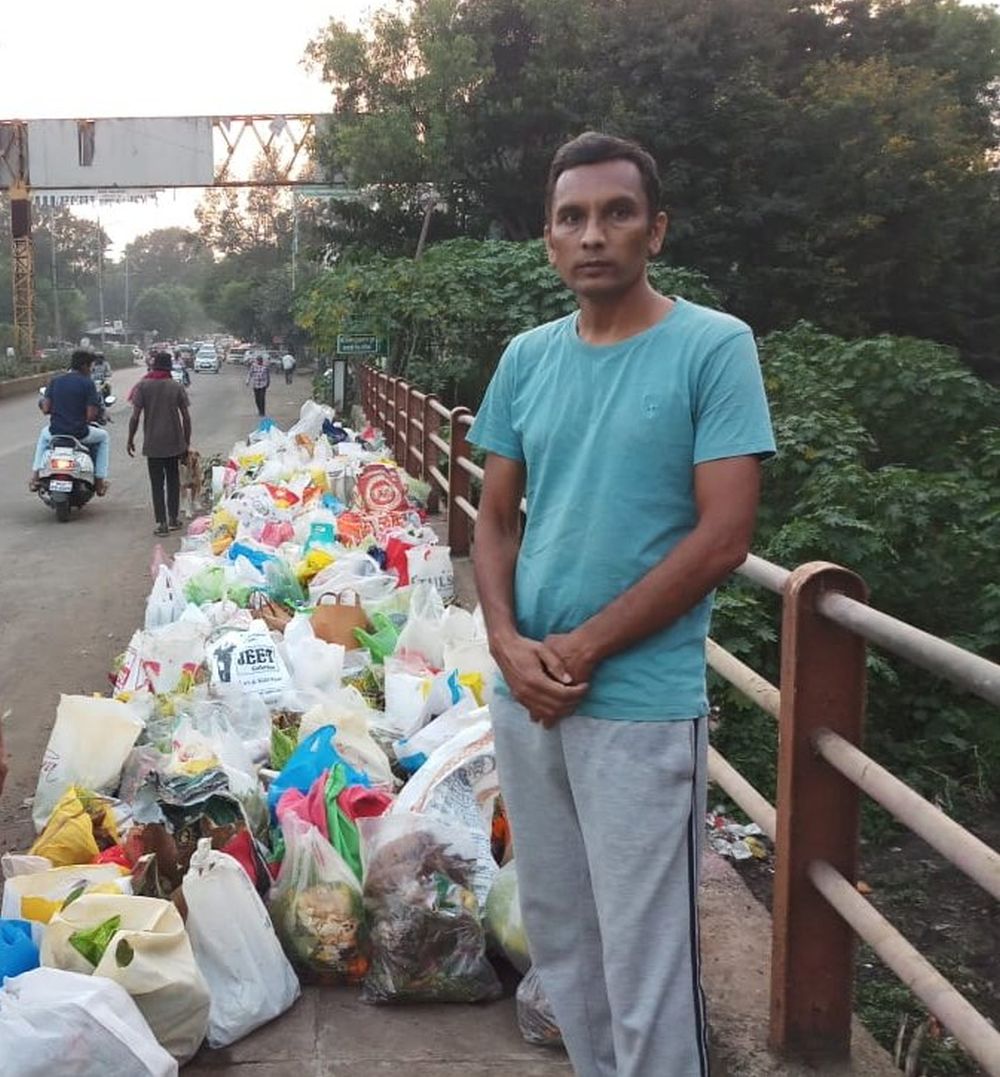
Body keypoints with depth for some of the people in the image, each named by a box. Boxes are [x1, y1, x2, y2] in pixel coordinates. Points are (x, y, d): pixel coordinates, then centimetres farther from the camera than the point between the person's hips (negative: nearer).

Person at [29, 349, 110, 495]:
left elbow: (45, 409, 0)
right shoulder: (88, 383, -9)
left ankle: (35, 475, 28)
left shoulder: (55, 380, 2)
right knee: (103, 437, 28)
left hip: (56, 431, 4)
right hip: (79, 433, -4)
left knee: (44, 434, 40)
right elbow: (91, 415, -14)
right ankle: (99, 480, 19)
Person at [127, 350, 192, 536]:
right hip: (175, 442, 2)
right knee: (173, 480, 16)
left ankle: (161, 522, -1)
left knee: (157, 483, 3)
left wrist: (130, 440, 2)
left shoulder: (143, 386, -5)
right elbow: (186, 417, -1)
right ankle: (173, 519, 20)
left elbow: (135, 416, -9)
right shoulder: (177, 387, -1)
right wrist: (187, 441, 9)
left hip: (153, 444, -2)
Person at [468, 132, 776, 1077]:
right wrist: (507, 643, -6)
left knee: (645, 967, 2)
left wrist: (583, 649, -12)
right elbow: (495, 517, 11)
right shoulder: (527, 358, 7)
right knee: (556, 936, 18)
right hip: (524, 696, 6)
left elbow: (722, 537, -13)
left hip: (642, 705, -5)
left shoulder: (714, 347, -8)